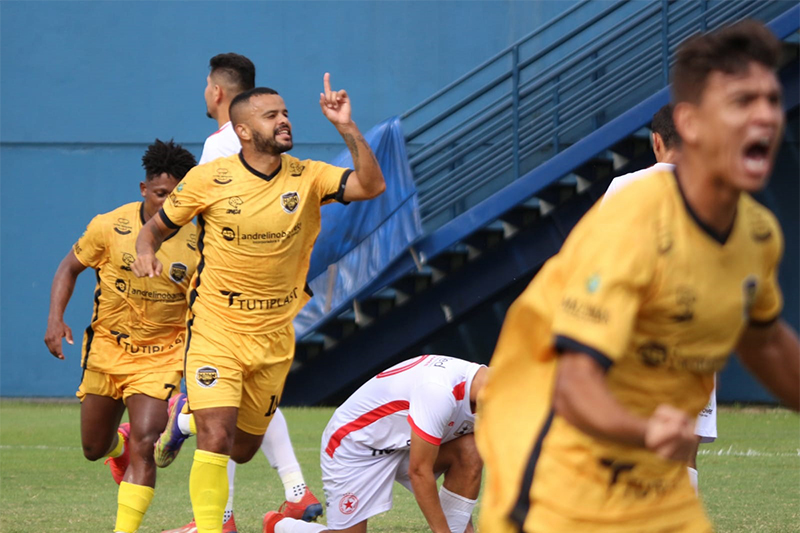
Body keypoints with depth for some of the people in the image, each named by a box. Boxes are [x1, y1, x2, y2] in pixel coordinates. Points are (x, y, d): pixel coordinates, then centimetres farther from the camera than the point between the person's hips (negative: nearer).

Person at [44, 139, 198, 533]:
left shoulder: (197, 245, -11)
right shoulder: (110, 226, -11)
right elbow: (70, 267, 3)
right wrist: (56, 319, -10)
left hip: (161, 356, -2)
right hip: (106, 347, 2)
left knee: (144, 445, -20)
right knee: (94, 449, 15)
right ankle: (120, 443, 53)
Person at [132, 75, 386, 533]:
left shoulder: (307, 177, -3)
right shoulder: (208, 180, -8)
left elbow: (372, 185, -17)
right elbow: (157, 226, 5)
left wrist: (347, 127, -25)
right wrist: (146, 250, -17)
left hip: (275, 336, 3)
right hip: (216, 330, -3)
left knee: (244, 448, 15)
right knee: (216, 438, -20)